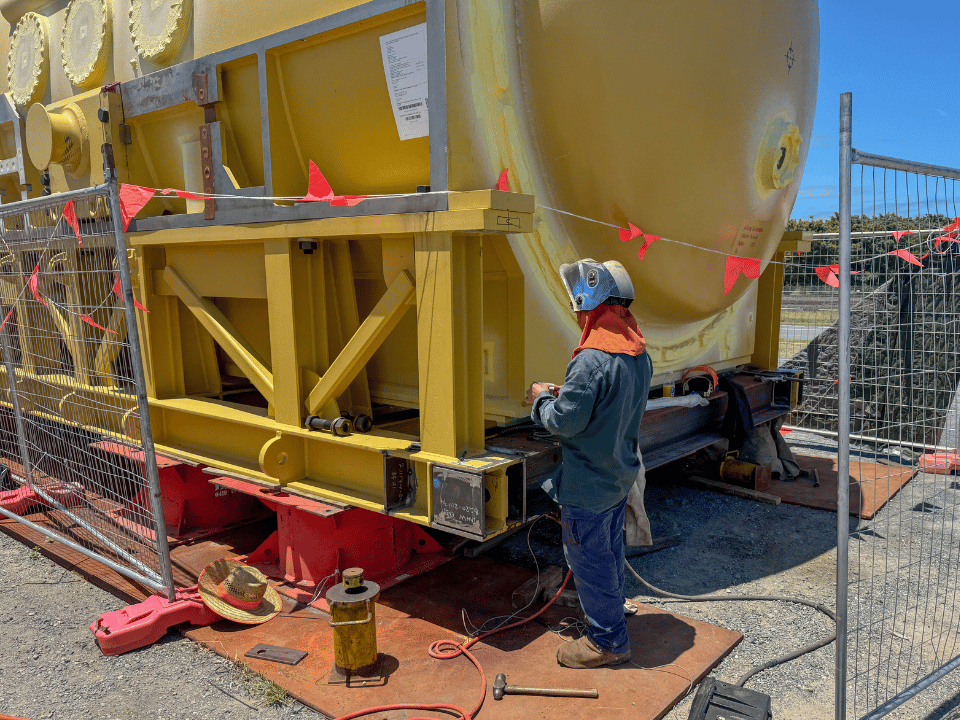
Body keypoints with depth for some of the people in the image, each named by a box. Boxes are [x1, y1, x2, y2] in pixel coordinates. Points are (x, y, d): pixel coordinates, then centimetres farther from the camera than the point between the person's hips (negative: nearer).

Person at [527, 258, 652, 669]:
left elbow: (564, 420, -24)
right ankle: (612, 620, 41)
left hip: (588, 484, -9)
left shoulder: (592, 360, -28)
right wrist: (562, 393, 11)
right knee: (609, 552, 23)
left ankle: (607, 642, 20)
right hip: (621, 474, 9)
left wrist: (542, 399, -5)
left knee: (589, 560, 6)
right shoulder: (638, 354, 4)